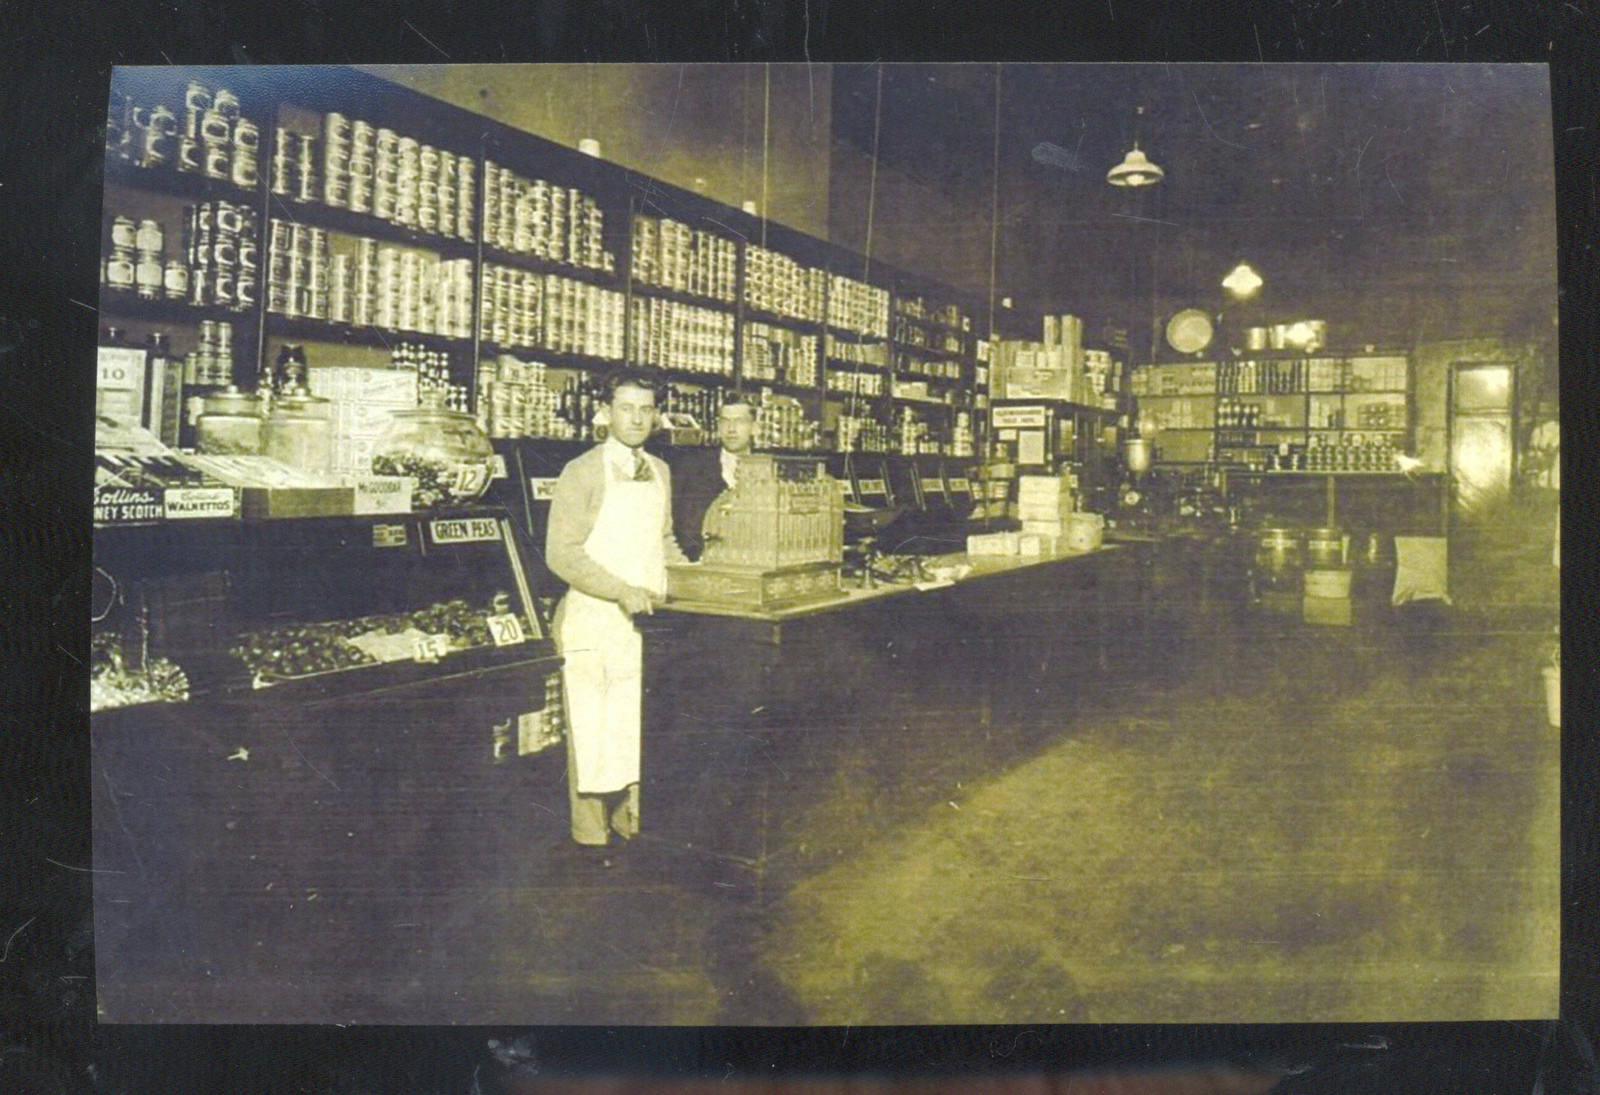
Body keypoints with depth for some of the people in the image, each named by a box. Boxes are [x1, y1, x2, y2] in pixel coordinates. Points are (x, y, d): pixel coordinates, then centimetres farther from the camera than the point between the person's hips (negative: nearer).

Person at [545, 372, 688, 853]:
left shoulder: (659, 472, 12)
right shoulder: (582, 473, -8)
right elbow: (561, 552, -14)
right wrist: (623, 592, -21)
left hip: (649, 618, 6)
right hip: (596, 622, -5)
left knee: (644, 723, 10)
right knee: (593, 728, 1)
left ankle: (633, 819, 24)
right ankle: (591, 830, 14)